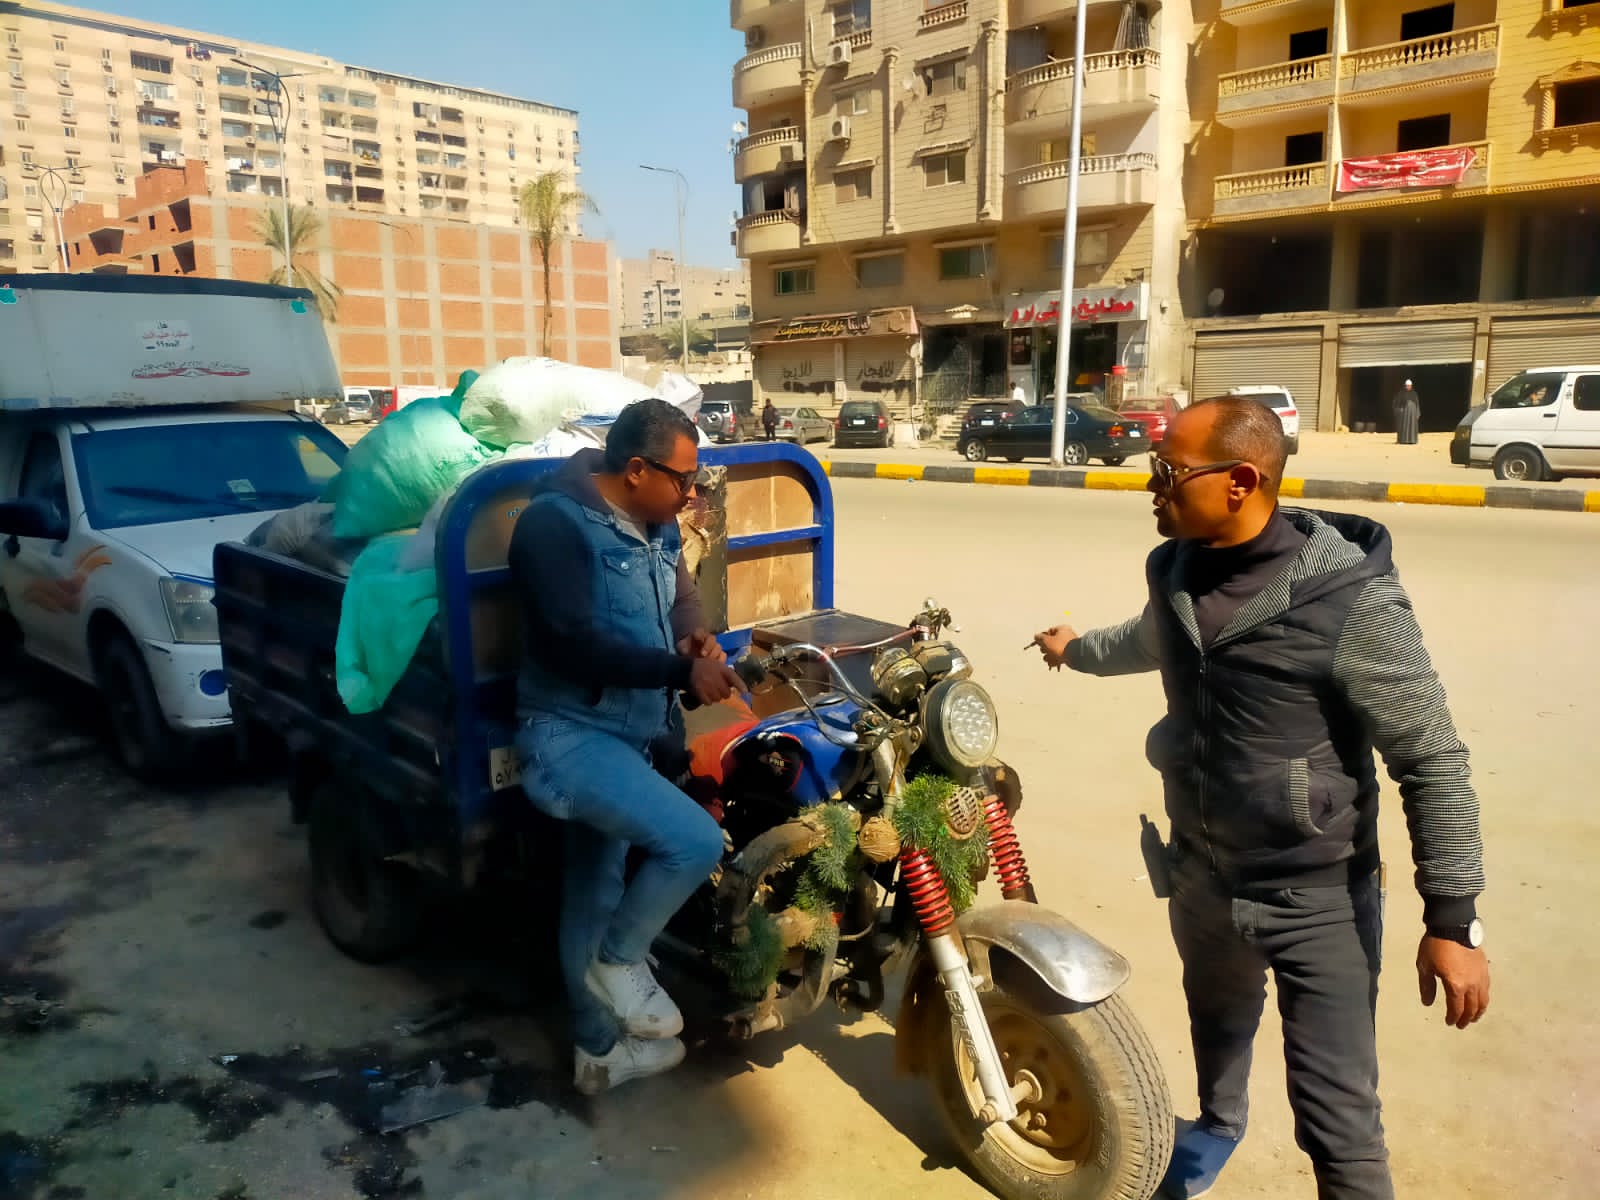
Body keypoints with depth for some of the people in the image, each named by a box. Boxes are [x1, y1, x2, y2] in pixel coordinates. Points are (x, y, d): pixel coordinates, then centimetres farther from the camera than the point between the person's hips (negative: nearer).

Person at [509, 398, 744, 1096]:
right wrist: (681, 671, -23)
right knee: (697, 841, -24)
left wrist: (695, 635, -4)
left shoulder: (656, 528, 8)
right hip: (569, 735, -9)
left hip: (631, 737, 9)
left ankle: (599, 1051, 35)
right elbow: (573, 644, -26)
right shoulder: (555, 522, -18)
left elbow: (681, 593, 20)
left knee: (595, 894, 19)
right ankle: (620, 958, 3)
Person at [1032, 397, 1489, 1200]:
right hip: (1201, 870, 7)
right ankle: (1217, 1125, 59)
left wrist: (1452, 917, -19)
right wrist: (1079, 651, 38)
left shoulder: (1349, 601, -26)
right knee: (1216, 1020, 30)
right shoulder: (1175, 568, -4)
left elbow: (1435, 763, -19)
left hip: (1317, 895, -6)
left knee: (1336, 1114, -5)